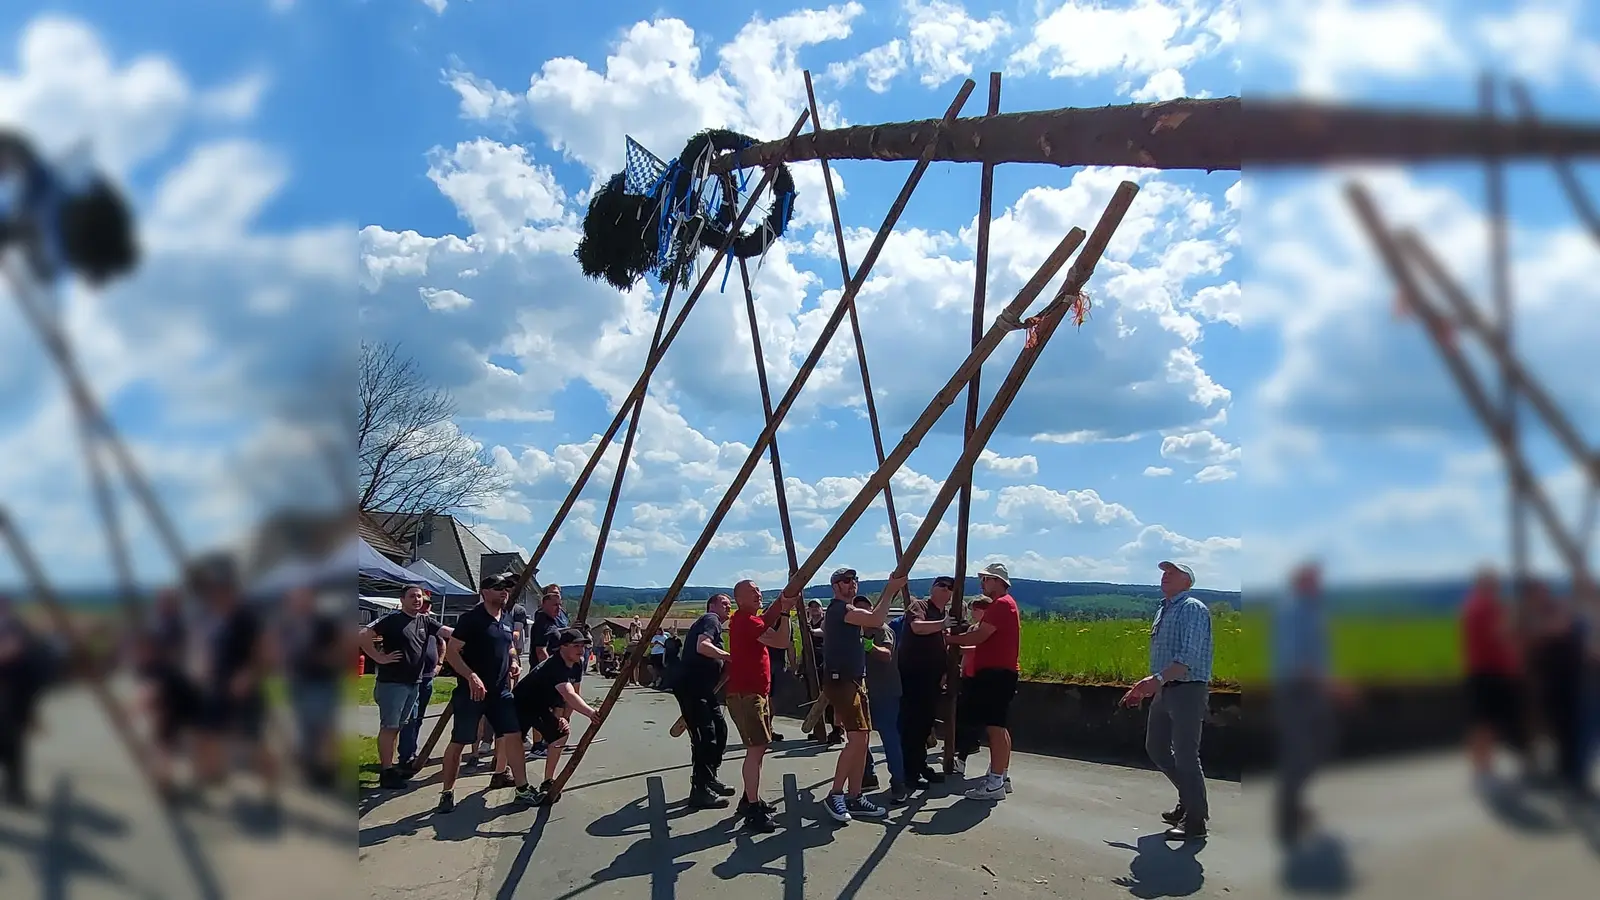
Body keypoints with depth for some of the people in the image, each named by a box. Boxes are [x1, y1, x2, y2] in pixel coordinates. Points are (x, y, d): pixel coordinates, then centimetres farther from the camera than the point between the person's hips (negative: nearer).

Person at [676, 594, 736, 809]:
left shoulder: (713, 623, 25)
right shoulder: (710, 619, -5)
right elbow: (702, 646, -24)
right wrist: (729, 656, -20)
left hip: (702, 687, 11)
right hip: (691, 686, -11)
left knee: (719, 730, 15)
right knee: (705, 736, -11)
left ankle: (709, 780, 26)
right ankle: (700, 791, -7)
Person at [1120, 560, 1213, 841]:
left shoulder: (1192, 609, -11)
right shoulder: (1163, 610, 17)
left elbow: (1190, 657, -23)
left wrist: (1158, 679, -32)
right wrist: (1142, 689, 20)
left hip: (1187, 691, -9)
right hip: (1164, 691, 10)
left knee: (1185, 755, -5)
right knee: (1156, 748, 16)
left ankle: (1195, 821, 6)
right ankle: (1189, 799, 32)